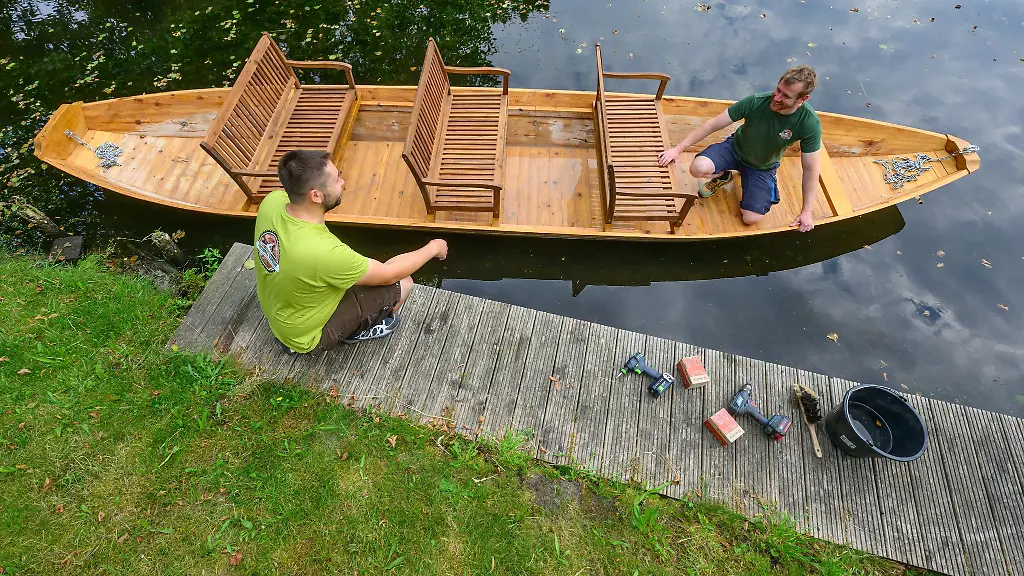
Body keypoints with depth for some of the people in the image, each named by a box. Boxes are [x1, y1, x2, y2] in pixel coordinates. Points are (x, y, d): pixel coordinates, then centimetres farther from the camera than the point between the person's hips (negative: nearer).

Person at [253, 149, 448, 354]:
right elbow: (389, 275, -24)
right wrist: (432, 248, -12)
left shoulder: (273, 201, -21)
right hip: (307, 335, -7)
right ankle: (358, 331, 15)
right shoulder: (323, 252, -41)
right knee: (403, 283, -9)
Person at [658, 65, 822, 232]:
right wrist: (678, 149, -24)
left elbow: (810, 168, -17)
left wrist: (806, 212, -16)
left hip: (763, 167, 1)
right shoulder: (755, 101, -27)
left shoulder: (810, 123, -25)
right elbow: (713, 124, -20)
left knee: (751, 218, -12)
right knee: (698, 168, -32)